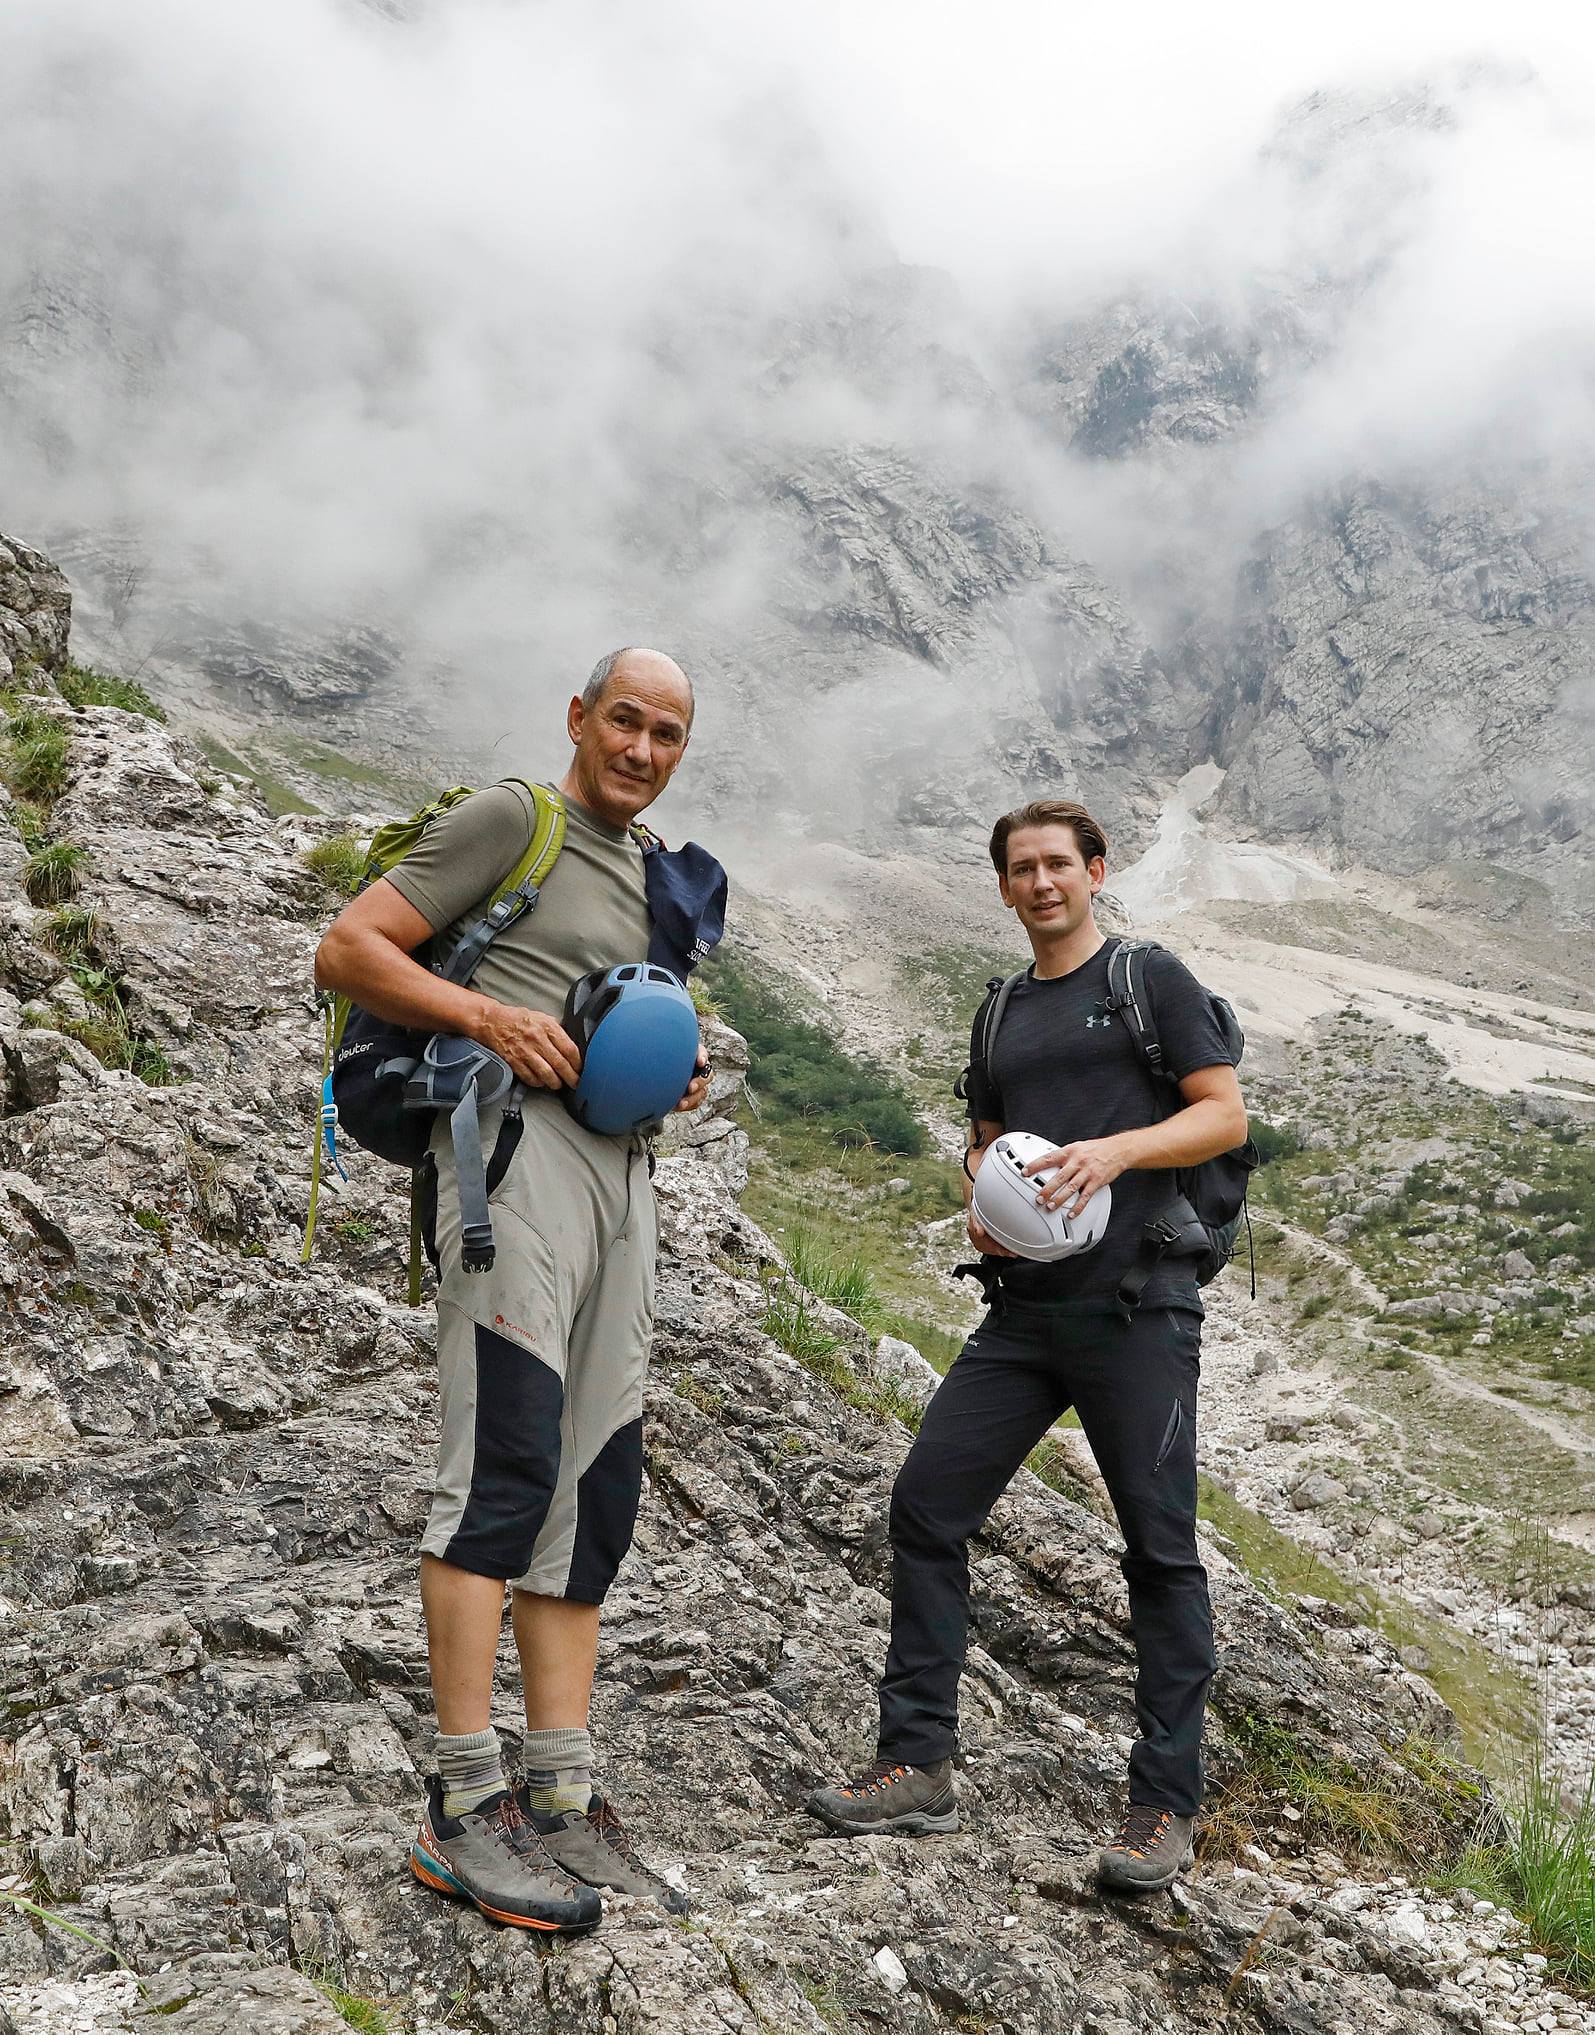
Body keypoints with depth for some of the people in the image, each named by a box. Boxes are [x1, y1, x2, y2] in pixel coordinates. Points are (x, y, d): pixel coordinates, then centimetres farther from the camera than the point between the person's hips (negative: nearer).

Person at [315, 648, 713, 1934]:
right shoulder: (510, 820, 1)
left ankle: (562, 1802, 10)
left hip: (624, 1175, 8)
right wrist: (486, 1017, -16)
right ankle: (465, 1806, -9)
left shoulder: (652, 871, 24)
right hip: (521, 1144, -8)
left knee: (595, 1490, 5)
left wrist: (677, 1072, 12)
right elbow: (347, 953, -4)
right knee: (506, 1466, -14)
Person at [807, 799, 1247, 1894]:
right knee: (926, 1504, 0)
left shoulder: (1151, 979, 2)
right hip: (1025, 1311, 6)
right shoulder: (1001, 1012, 20)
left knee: (1161, 1547, -2)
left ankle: (1166, 1804, 10)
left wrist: (1117, 1149, -19)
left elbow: (1227, 1113, -4)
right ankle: (919, 1765, 11)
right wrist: (982, 1206, 4)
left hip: (1138, 1309, -6)